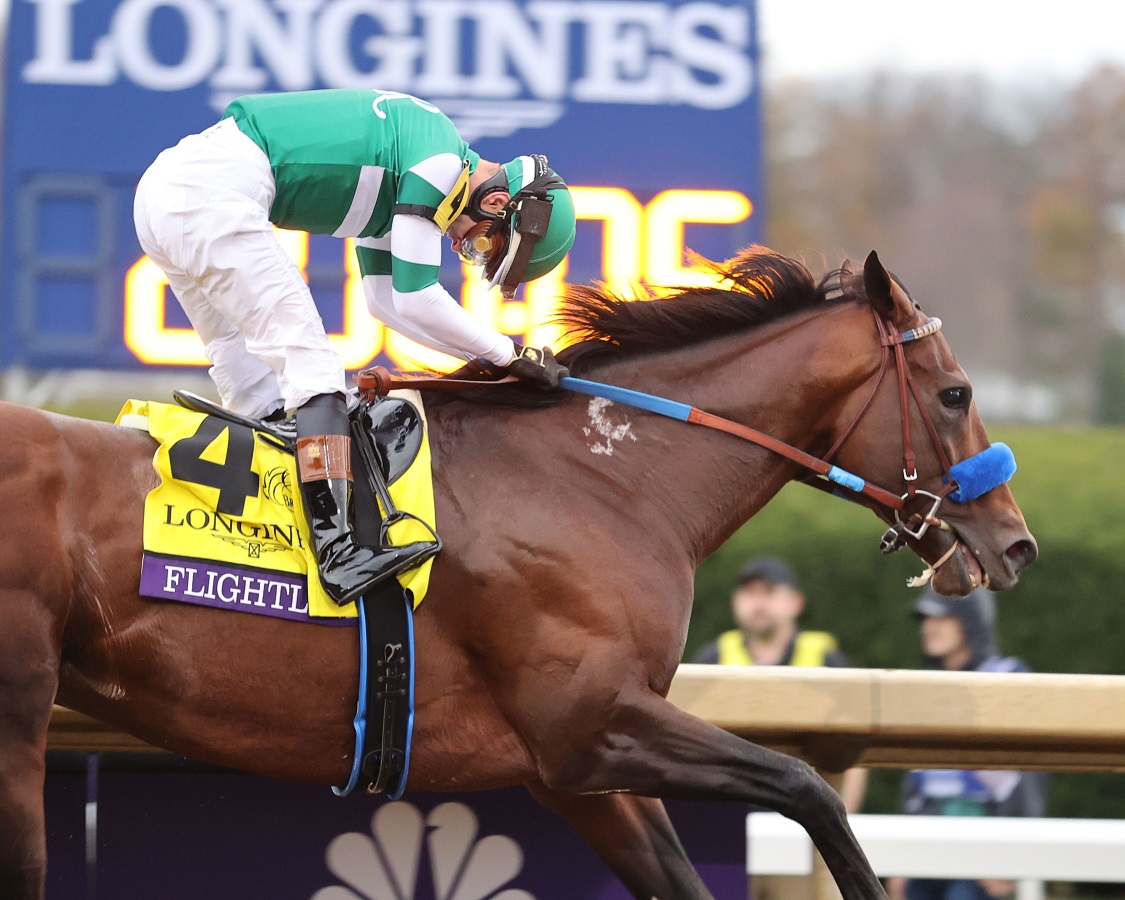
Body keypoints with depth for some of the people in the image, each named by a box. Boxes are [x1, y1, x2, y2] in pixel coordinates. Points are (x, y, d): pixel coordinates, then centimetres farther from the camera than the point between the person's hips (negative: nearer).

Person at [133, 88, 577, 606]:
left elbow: (386, 298, 27)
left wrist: (486, 357, 23)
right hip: (211, 193, -10)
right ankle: (336, 550, -23)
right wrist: (508, 354, 5)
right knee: (307, 359, -13)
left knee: (250, 385, 14)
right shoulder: (440, 161, -6)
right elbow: (417, 300, -6)